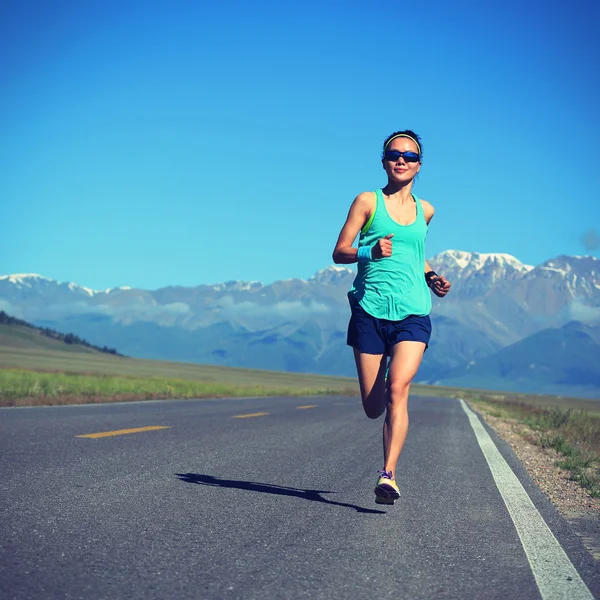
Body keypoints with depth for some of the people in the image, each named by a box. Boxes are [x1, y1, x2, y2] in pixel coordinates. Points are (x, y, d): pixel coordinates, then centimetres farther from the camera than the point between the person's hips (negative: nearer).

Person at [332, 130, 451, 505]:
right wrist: (371, 252, -18)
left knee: (397, 390, -20)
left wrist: (431, 277, 13)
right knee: (373, 407, 1)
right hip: (370, 310, -1)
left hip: (413, 312, 1)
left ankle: (388, 476, -19)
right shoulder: (368, 202, 4)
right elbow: (339, 252, 1)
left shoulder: (424, 211, 15)